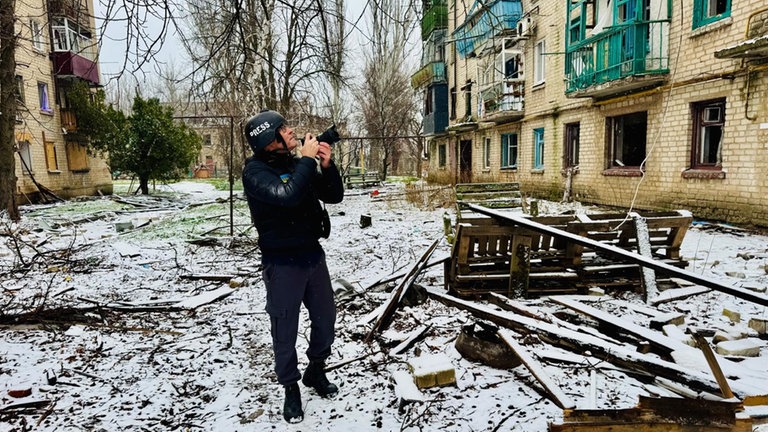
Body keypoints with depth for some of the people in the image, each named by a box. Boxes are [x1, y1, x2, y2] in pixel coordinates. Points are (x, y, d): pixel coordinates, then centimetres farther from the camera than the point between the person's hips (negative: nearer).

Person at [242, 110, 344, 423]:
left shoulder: (299, 162, 5)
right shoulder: (256, 171, -14)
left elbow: (334, 196, 5)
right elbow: (288, 195, -31)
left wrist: (327, 165, -10)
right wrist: (307, 159, -22)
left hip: (314, 255, 6)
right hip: (282, 263, -6)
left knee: (326, 319, 17)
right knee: (285, 330, 7)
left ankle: (315, 372, 40)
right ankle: (291, 389, 29)